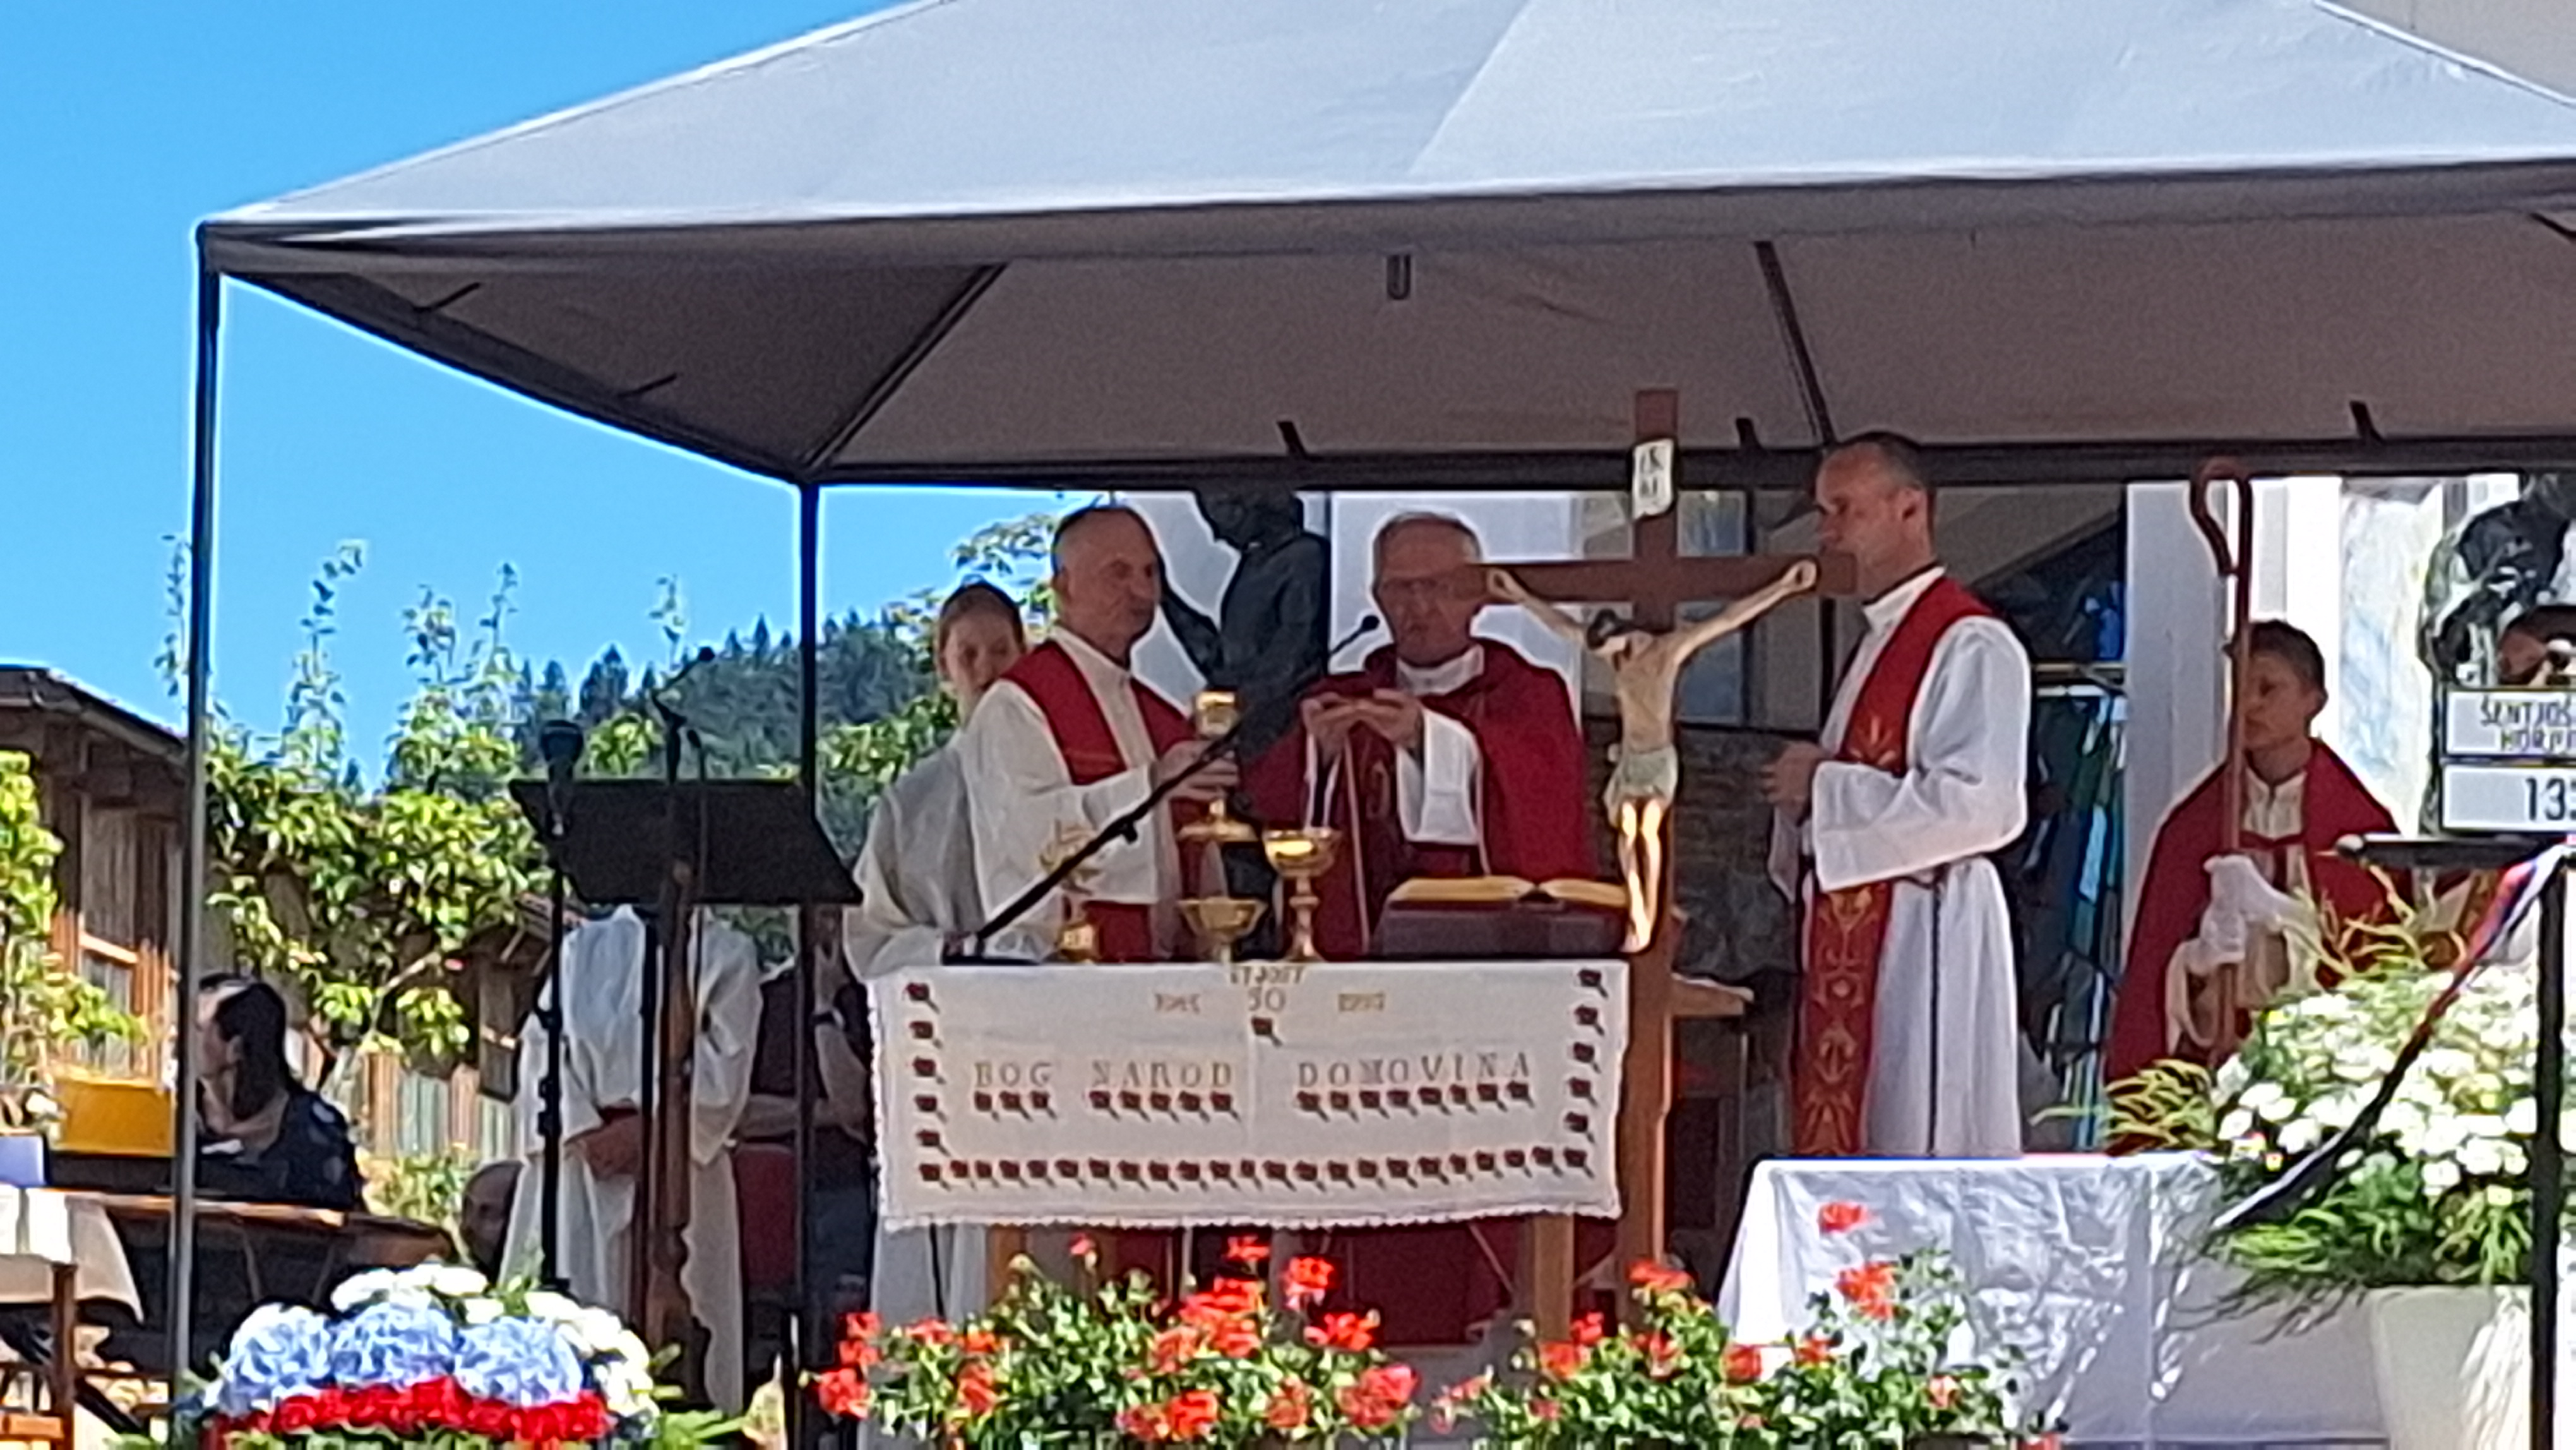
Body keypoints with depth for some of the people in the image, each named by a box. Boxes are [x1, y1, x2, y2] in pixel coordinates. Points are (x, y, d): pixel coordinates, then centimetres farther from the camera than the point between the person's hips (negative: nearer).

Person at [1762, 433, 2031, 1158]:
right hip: (1853, 931, 10)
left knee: (1916, 1150, -9)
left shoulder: (1971, 645, -11)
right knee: (1840, 1150, 8)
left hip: (1924, 932, -10)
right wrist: (1805, 791, 7)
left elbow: (1981, 805, -21)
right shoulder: (1878, 640, 19)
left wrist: (1828, 789, -14)